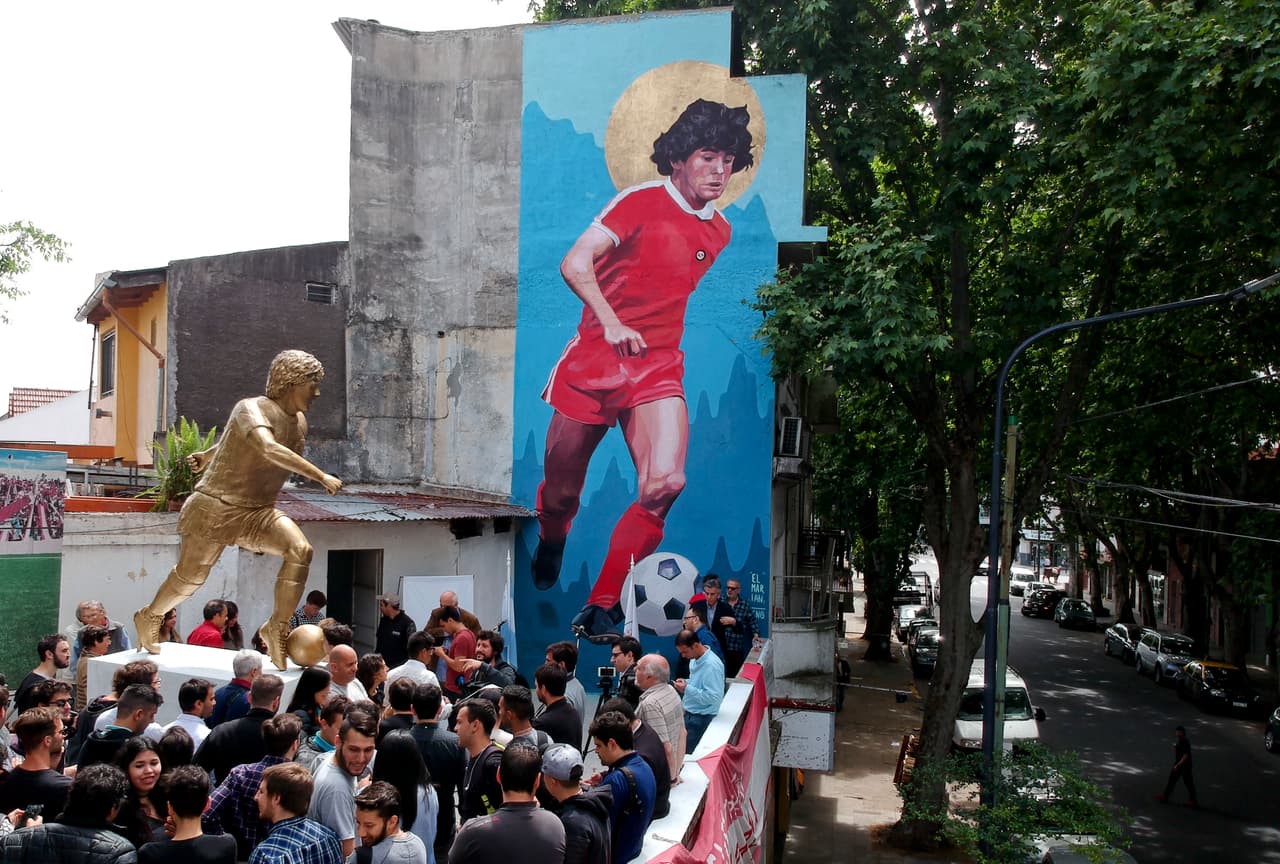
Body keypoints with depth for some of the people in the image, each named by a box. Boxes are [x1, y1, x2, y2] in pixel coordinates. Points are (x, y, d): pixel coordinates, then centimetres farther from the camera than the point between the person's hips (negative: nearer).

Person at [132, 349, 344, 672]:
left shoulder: (299, 422, 4)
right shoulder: (251, 409, -19)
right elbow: (268, 448, -41)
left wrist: (207, 455, 35)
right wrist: (320, 476, -45)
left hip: (258, 513, 6)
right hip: (215, 508, -6)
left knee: (300, 549, -21)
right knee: (190, 576, 12)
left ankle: (277, 627, -15)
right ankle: (149, 617, 43)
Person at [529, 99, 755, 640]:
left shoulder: (720, 231, 13)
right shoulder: (641, 202, -5)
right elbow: (574, 264, -14)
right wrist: (611, 323, -26)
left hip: (659, 370, 4)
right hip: (594, 359, -3)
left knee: (666, 483, -21)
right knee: (561, 490, 7)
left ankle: (600, 607, -6)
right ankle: (549, 551, 46)